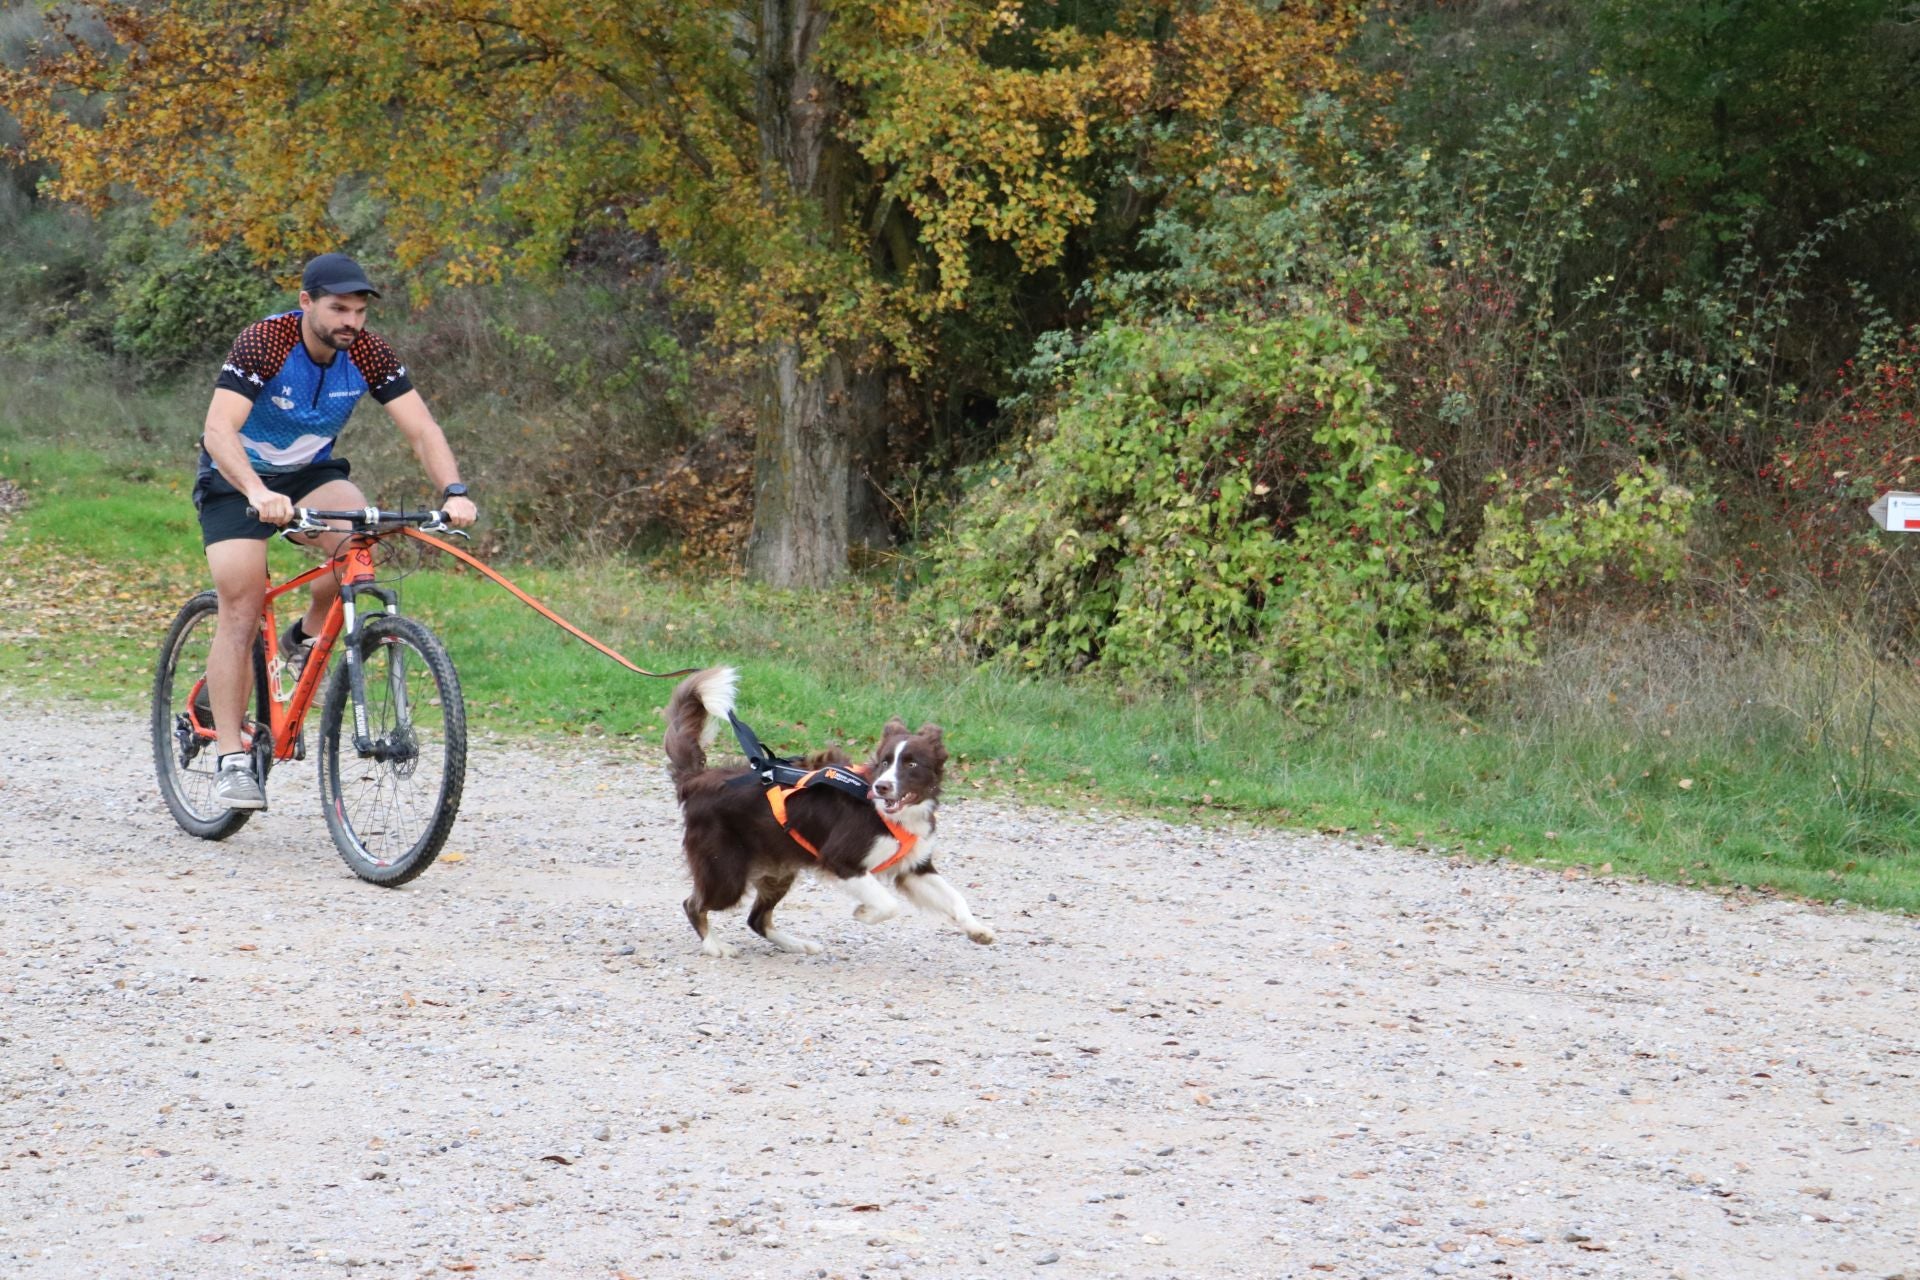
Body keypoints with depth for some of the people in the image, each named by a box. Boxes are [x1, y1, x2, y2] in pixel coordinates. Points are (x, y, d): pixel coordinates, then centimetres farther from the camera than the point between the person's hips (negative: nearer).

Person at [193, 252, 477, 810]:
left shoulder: (368, 353, -17)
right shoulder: (262, 343, -28)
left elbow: (421, 428, -18)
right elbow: (219, 431, -38)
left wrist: (453, 491, -36)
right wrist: (258, 494, -55)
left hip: (311, 471, 3)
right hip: (237, 477, -3)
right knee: (240, 613, -14)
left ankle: (306, 639, -1)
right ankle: (231, 758, -9)